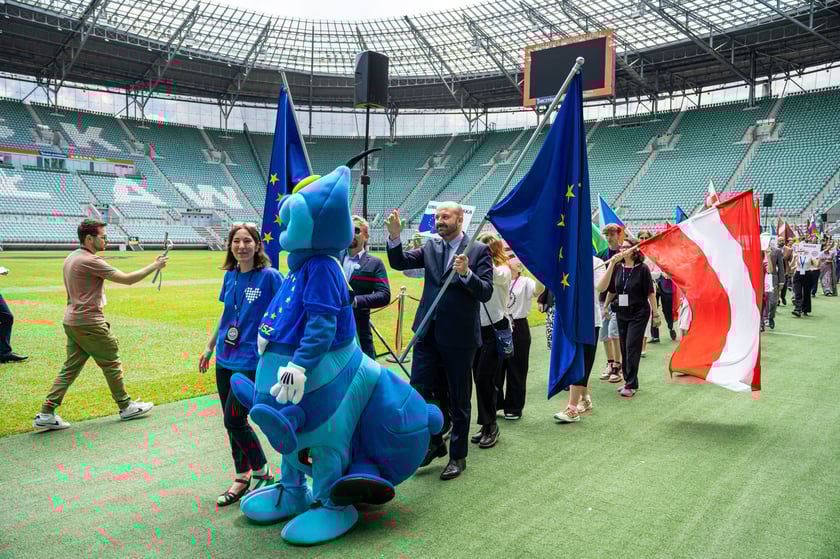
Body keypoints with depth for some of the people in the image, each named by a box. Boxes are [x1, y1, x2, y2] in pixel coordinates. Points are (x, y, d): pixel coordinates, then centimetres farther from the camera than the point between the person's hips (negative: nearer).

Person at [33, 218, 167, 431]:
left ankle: (46, 413, 9)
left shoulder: (71, 258, 13)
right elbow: (128, 279, -19)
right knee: (112, 364, 5)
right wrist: (154, 266, -12)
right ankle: (126, 406, 17)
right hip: (89, 323, -9)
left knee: (70, 368, 11)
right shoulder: (90, 261, -17)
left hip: (72, 321, 9)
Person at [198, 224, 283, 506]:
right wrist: (209, 347, 22)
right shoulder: (230, 276, 6)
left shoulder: (269, 276, -12)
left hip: (252, 361, -6)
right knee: (232, 421, 12)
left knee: (234, 420, -5)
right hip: (225, 359, 6)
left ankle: (261, 472, 18)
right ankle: (242, 477, 29)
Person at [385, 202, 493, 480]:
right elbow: (399, 262, -4)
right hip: (428, 332, 4)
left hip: (459, 336, -4)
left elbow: (486, 293, -11)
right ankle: (434, 442, 29)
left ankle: (458, 456, 26)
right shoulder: (430, 247, 8)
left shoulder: (479, 250, -5)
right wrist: (395, 236, -19)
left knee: (459, 399, 9)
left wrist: (466, 273, -27)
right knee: (418, 391, 6)